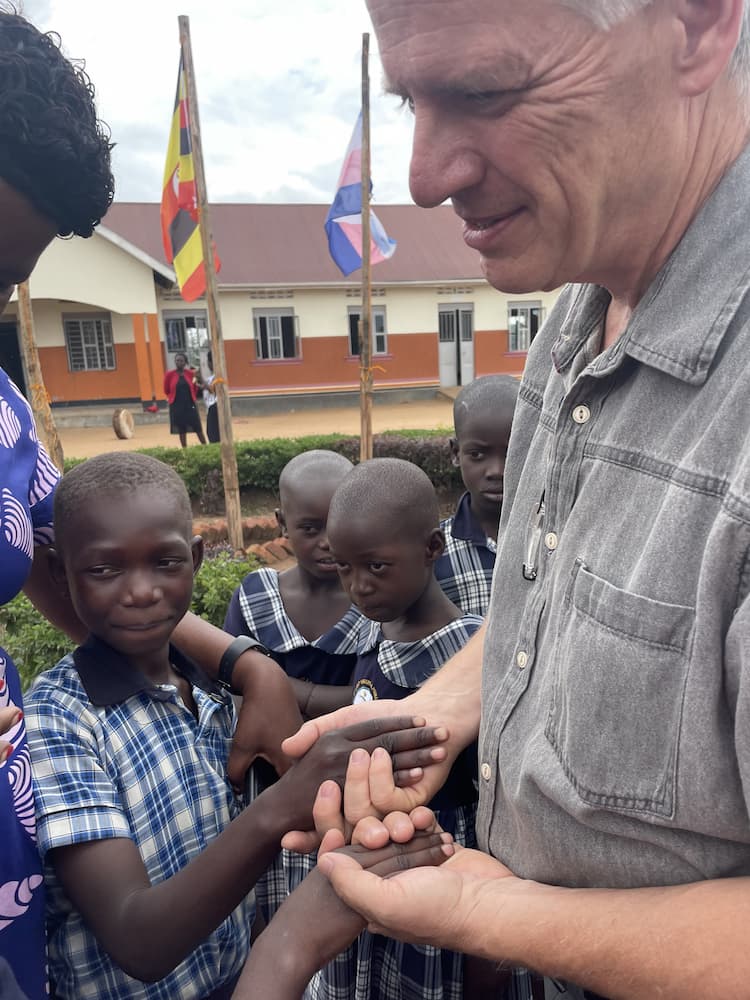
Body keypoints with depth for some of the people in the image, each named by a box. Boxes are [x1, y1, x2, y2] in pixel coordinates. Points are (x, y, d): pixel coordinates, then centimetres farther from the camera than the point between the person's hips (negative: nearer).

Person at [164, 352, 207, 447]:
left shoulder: (190, 373, 1)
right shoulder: (169, 374, -4)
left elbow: (195, 389, 14)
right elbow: (166, 390, 6)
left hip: (190, 405, 1)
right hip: (177, 406, -1)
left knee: (198, 429, 2)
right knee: (181, 431, 6)